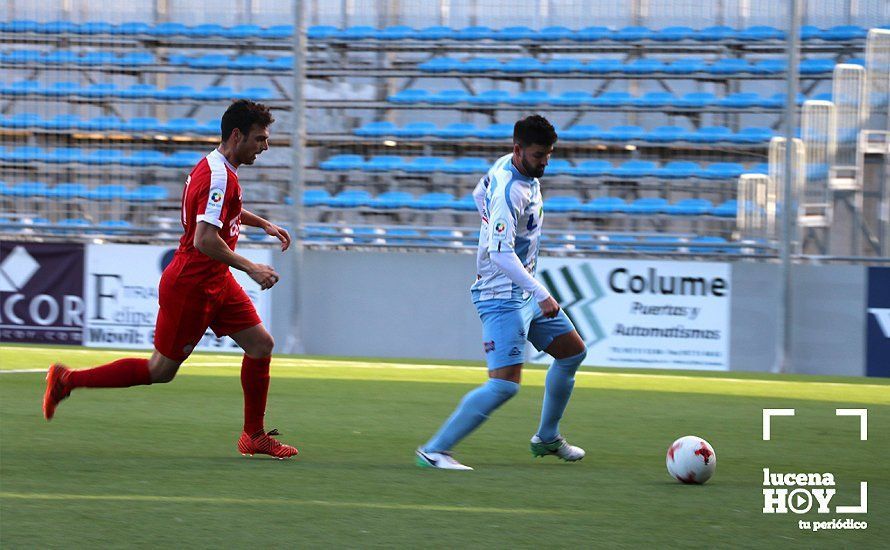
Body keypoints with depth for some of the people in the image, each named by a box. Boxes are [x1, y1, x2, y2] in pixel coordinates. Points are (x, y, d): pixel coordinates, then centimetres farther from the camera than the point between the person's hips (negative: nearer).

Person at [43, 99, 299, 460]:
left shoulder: (220, 169, 9)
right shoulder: (218, 176, -23)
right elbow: (205, 240, -31)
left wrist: (263, 224, 29)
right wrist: (250, 268, -25)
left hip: (216, 283, 10)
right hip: (190, 286, -10)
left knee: (261, 345, 5)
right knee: (161, 370, 0)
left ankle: (254, 437, 12)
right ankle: (67, 380, 10)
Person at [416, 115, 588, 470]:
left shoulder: (506, 166, 5)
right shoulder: (510, 191, -26)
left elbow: (479, 195, 26)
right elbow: (500, 254, -33)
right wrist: (541, 295, -34)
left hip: (525, 292, 11)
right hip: (503, 298, -11)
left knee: (573, 352, 20)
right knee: (504, 384, -18)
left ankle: (547, 438, 32)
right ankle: (434, 450, -15)